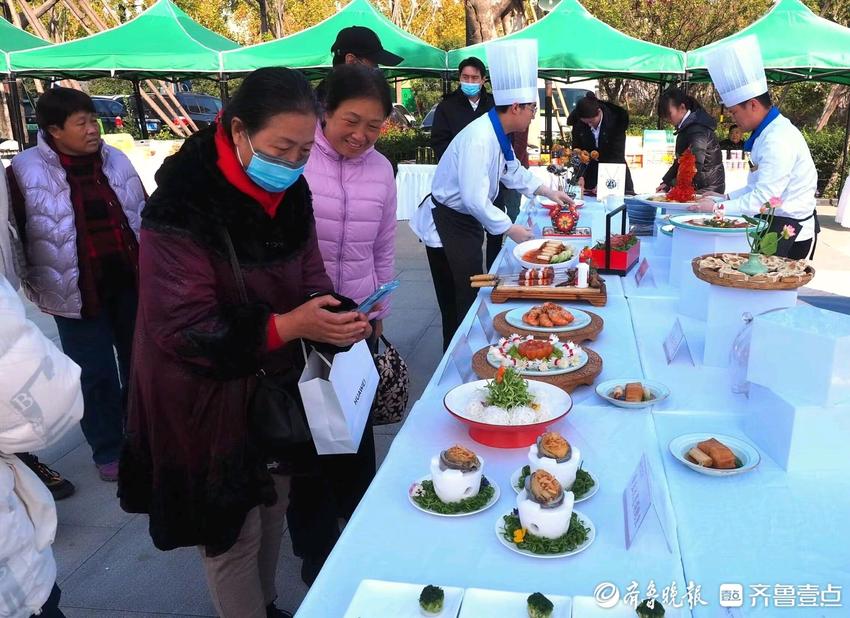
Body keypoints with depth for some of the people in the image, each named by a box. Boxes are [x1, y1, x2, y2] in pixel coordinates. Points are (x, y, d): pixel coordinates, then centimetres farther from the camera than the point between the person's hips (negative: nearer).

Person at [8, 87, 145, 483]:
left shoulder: (116, 161, 4)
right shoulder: (26, 171, -8)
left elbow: (144, 217, 12)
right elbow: (15, 236, -1)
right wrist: (35, 284, -1)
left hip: (130, 282, 4)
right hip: (78, 293, -3)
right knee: (96, 375, 7)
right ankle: (107, 451, 27)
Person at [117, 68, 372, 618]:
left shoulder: (290, 195, -2)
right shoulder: (182, 207, -23)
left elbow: (309, 281, 6)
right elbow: (181, 327, -24)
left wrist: (337, 318, -16)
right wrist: (288, 325, -30)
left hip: (278, 386, 7)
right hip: (210, 403, -6)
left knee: (273, 515, 22)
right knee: (234, 535, 8)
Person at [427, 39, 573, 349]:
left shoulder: (497, 134, 3)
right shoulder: (479, 139, -27)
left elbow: (513, 170, 21)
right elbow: (474, 199, -30)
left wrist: (547, 191, 18)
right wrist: (511, 229, -21)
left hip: (468, 219, 9)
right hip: (451, 222, -9)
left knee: (471, 291, 16)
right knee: (465, 297, -3)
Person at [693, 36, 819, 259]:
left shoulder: (779, 140, -21)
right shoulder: (769, 132, 10)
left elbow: (762, 200, -23)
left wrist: (718, 207, -15)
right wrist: (725, 198, 9)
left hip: (789, 232, -9)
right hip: (774, 223, 9)